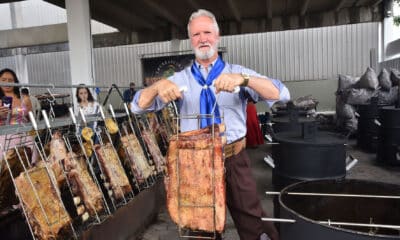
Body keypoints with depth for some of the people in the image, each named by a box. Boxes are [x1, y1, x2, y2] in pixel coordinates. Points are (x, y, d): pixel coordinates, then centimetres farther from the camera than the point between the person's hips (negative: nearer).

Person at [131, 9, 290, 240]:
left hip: (234, 159, -1)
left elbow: (278, 93, -12)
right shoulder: (180, 79, 5)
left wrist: (243, 80, -31)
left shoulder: (237, 73, 2)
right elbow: (139, 105, -1)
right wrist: (158, 86, -23)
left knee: (252, 221, 7)